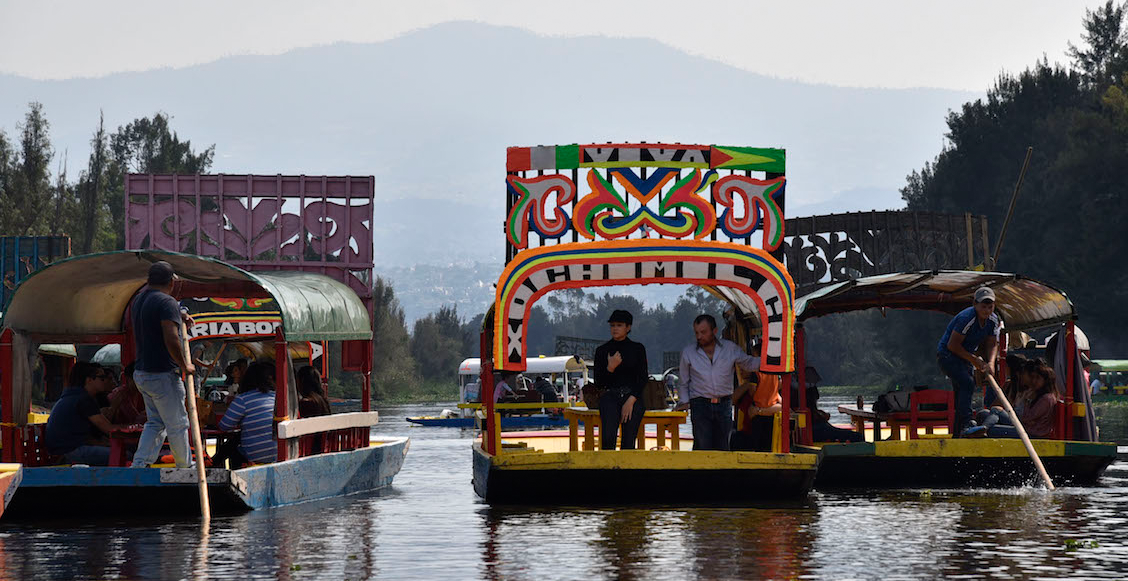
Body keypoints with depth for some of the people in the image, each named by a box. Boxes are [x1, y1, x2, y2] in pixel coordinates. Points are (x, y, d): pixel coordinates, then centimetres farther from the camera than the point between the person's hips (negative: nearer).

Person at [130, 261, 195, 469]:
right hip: (163, 375, -9)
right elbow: (171, 340, -27)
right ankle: (185, 468, 14)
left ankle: (139, 465, 4)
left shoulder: (139, 299, 11)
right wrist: (184, 366, -13)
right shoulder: (167, 302, -17)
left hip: (141, 372, 9)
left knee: (155, 423, 15)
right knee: (177, 425, 5)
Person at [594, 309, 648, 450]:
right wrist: (610, 367, -10)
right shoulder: (602, 350, 11)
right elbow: (599, 382, 8)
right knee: (608, 437, -23)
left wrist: (631, 401, -8)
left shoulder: (638, 349, 10)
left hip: (633, 397, 0)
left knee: (629, 441, -13)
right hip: (610, 397, 0)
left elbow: (642, 379, 5)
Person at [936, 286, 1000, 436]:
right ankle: (965, 425, -33)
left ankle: (958, 433, 17)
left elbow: (991, 344, 6)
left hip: (966, 357, 9)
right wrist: (974, 360, -19)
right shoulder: (967, 318, -27)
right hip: (947, 355, -9)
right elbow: (952, 345, -24)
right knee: (967, 383, -28)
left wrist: (990, 363, -14)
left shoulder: (993, 320, -2)